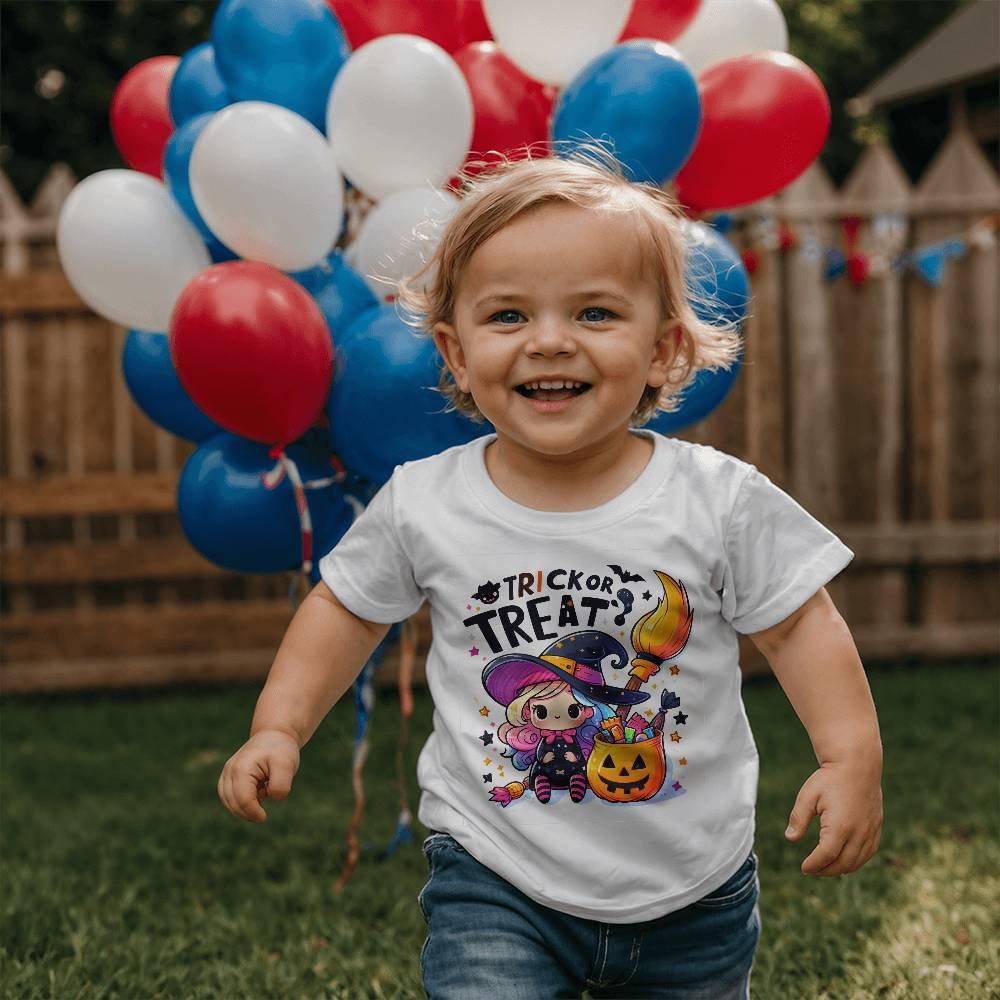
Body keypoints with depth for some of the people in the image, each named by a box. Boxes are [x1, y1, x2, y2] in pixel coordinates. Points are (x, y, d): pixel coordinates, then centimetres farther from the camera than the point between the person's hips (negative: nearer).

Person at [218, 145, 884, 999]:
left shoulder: (721, 500, -12)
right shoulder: (422, 505, -10)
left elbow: (800, 625, -3)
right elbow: (347, 609, 6)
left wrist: (853, 756, -14)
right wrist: (279, 727, -2)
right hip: (495, 891, -1)